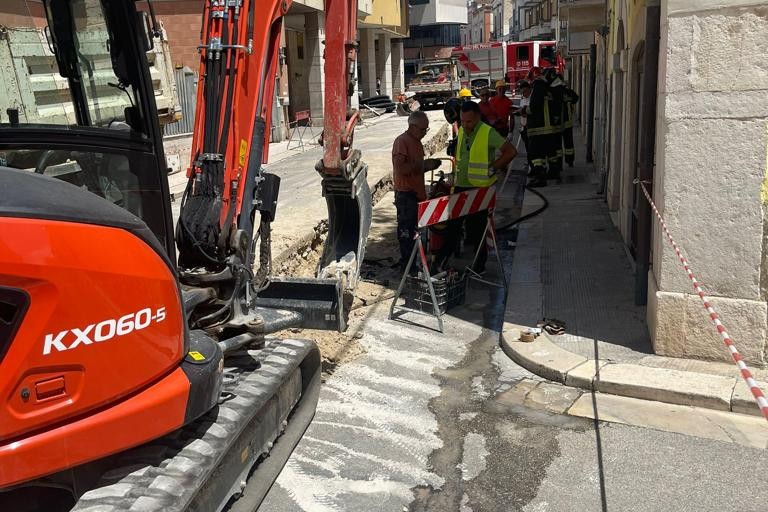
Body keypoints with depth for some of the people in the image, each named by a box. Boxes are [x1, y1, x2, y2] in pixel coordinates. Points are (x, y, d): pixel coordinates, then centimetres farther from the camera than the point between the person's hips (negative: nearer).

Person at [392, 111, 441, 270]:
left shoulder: (416, 141, 15)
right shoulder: (401, 141, -14)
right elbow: (401, 168, -24)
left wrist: (428, 165, 7)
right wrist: (424, 164, -21)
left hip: (417, 192, 9)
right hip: (405, 193, -9)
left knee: (413, 229, 14)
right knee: (406, 231, -2)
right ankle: (407, 264, 5)